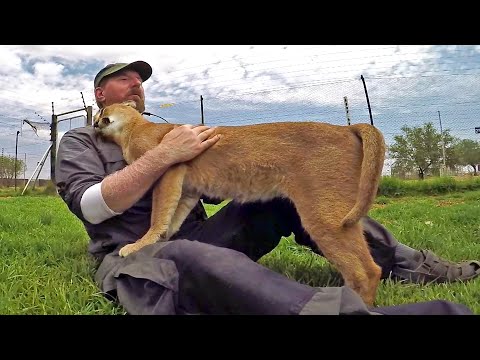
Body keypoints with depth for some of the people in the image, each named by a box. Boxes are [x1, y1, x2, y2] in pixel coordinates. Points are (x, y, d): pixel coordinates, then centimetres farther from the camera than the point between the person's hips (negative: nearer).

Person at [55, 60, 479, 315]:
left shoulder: (161, 133, 25)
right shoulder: (80, 141, 11)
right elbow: (91, 207, -10)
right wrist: (164, 155, -18)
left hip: (196, 238, 6)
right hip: (135, 262, -5)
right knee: (190, 256, -42)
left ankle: (406, 263, -8)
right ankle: (359, 309, -56)